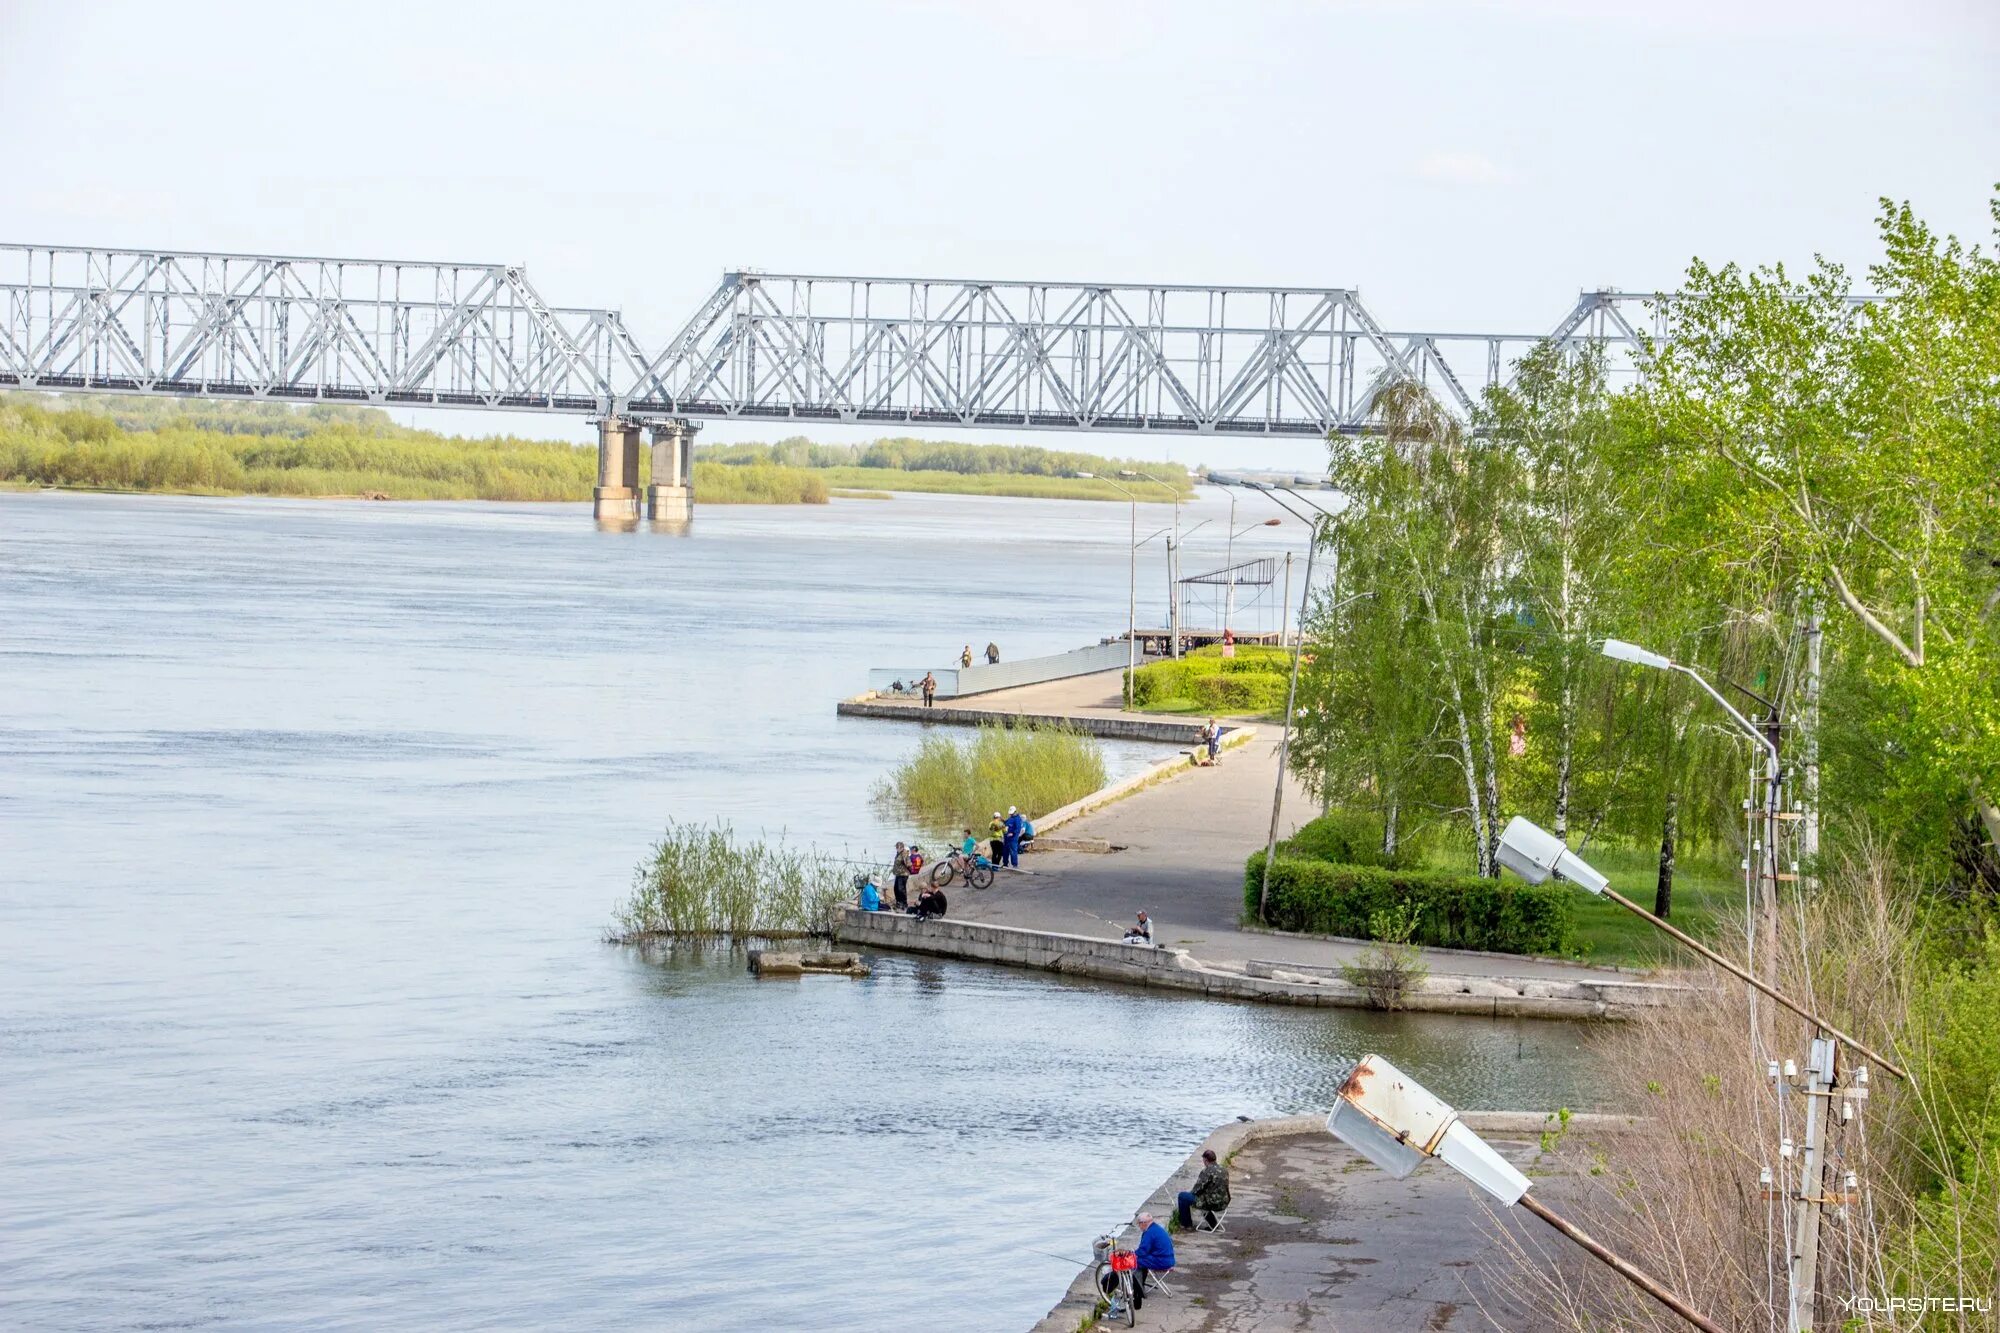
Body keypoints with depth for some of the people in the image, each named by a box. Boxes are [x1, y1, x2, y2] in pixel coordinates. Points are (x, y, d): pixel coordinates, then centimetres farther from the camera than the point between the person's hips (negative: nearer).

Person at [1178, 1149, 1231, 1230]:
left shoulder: (1207, 1171, -19)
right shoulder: (1224, 1169, 6)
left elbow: (1196, 1190, -15)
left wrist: (1189, 1192, 6)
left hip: (1212, 1204, -8)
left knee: (1183, 1196, 6)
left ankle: (1187, 1225, 14)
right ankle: (1213, 1224, 37)